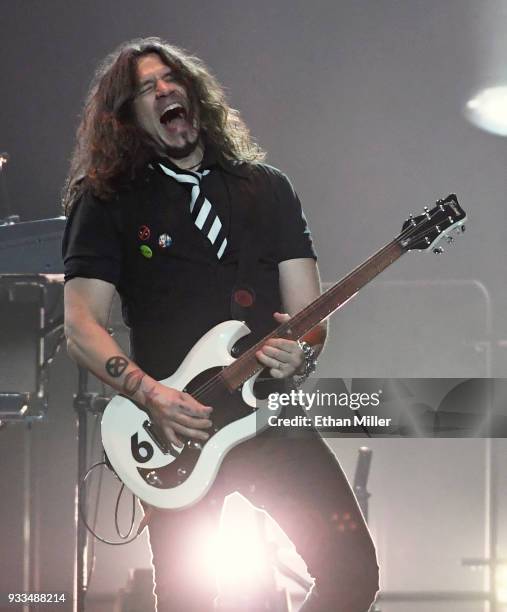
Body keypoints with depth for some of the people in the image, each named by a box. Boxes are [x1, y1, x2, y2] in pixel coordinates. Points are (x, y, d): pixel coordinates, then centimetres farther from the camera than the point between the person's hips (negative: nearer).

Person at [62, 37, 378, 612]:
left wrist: (302, 349, -15)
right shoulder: (107, 200, 3)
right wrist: (150, 394, -18)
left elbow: (309, 313, 9)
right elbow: (81, 326, -3)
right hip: (173, 431, -2)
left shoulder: (266, 187, 11)